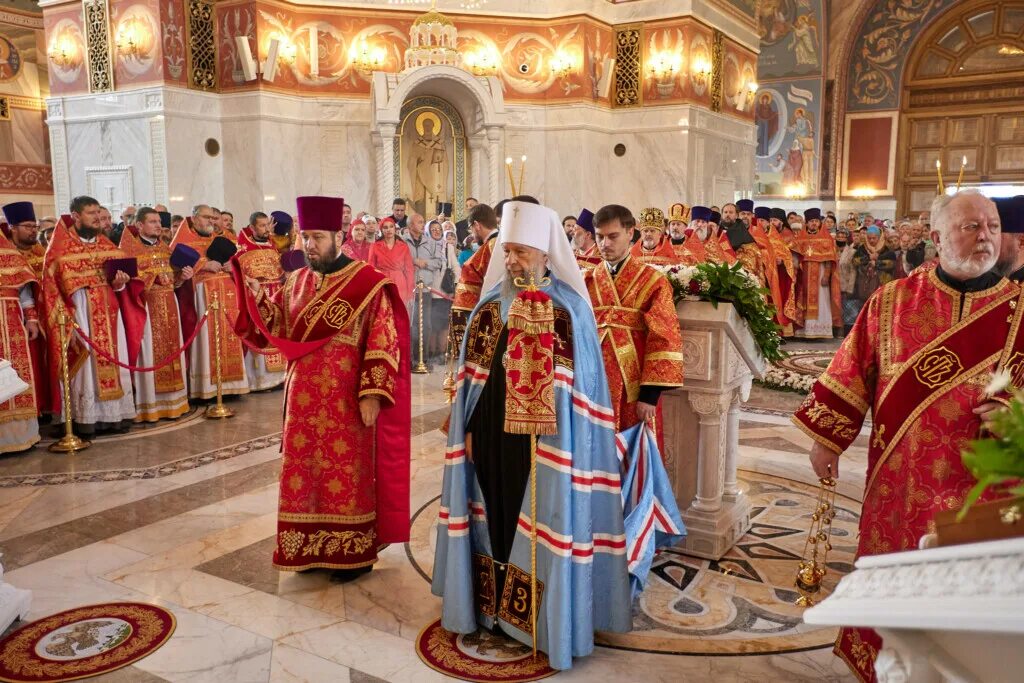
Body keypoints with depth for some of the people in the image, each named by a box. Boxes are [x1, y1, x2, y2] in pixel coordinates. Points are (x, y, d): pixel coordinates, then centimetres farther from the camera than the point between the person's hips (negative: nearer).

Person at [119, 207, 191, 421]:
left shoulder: (164, 248, 15)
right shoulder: (129, 247, -3)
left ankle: (171, 400, 13)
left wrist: (182, 276, -1)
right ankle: (148, 405, -1)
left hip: (168, 307, 6)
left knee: (170, 350, 6)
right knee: (149, 353, -6)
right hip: (145, 306, -6)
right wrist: (149, 278, -22)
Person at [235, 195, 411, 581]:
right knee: (306, 470, 11)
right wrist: (256, 295, -10)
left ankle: (355, 551, 16)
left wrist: (372, 394, -19)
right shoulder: (296, 282, 10)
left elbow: (383, 341, -13)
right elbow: (274, 328, 7)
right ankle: (312, 548, 25)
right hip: (305, 398, 6)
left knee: (347, 471, 3)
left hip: (346, 399, -6)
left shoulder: (366, 282, -9)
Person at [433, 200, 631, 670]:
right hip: (492, 436, 4)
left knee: (540, 524, 5)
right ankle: (496, 608, 30)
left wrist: (564, 446, -10)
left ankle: (541, 617, 22)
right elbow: (473, 377, 8)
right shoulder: (490, 305, 6)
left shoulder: (570, 310, -6)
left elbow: (578, 386, -6)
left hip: (546, 442, -4)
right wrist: (467, 430, 3)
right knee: (496, 520, 13)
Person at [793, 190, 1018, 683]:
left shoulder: (1015, 309, 1)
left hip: (979, 482, 0)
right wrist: (826, 439, 3)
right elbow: (850, 373, 4)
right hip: (899, 479, 0)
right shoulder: (892, 301, 2)